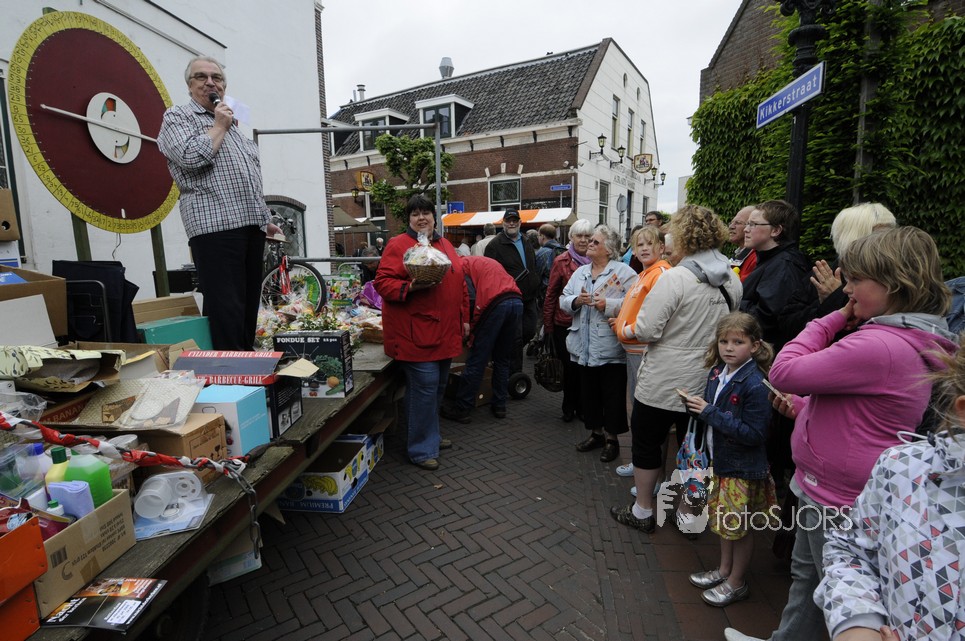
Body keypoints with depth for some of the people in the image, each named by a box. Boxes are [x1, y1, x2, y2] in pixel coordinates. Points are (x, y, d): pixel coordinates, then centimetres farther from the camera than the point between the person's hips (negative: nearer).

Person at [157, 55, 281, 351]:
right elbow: (191, 158, -13)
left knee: (250, 305, 8)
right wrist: (219, 126, 0)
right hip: (215, 226, -7)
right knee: (226, 310, -11)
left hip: (252, 226, 7)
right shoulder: (177, 116, 8)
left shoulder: (234, 124, 28)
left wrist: (266, 219, 20)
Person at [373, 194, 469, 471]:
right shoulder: (398, 245, -5)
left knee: (439, 386, 16)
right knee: (425, 387, -7)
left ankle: (430, 434, 36)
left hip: (445, 331, 8)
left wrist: (464, 318, 17)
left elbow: (460, 283, 19)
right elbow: (382, 283, -10)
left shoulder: (445, 245, 16)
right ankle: (421, 449, 9)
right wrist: (410, 288, -26)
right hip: (415, 333, -7)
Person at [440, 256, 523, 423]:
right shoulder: (483, 261, 33)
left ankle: (462, 409, 9)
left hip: (495, 303, -7)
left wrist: (471, 331, 5)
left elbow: (470, 298, -6)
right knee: (502, 359, 18)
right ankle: (499, 406, 24)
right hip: (517, 302, 8)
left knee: (476, 361, 1)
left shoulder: (461, 265, 9)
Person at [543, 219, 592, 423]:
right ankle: (569, 407, 26)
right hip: (565, 324, -2)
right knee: (570, 366, 7)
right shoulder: (561, 261, -5)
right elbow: (551, 294, -2)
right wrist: (547, 324, -2)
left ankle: (582, 406, 27)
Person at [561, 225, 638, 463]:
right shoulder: (580, 272, 13)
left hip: (611, 347, -6)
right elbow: (563, 300, 10)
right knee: (589, 391, 16)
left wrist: (607, 304, -23)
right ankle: (596, 432, 33)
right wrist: (576, 301, -10)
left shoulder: (623, 272, -7)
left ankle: (611, 438, 21)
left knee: (612, 394, 5)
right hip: (585, 346, 6)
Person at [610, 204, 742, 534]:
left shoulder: (675, 278, -20)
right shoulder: (732, 279, 1)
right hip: (707, 382, 7)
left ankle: (642, 512, 25)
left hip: (664, 382, -6)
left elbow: (647, 330, -21)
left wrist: (626, 329, -2)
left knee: (646, 442, 11)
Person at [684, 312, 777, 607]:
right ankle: (724, 569, 43)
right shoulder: (717, 372, -1)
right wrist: (696, 406, -3)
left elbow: (754, 434, -27)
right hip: (719, 459, 8)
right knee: (723, 519, 23)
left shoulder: (755, 385, -25)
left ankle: (736, 583, 31)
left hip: (743, 467, -7)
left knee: (740, 526, 11)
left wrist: (711, 413, -28)